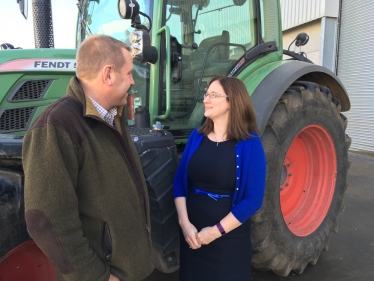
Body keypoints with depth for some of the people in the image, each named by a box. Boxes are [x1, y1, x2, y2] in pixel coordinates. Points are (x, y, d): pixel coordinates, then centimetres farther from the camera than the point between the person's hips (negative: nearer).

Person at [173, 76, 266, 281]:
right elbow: (180, 181, 1)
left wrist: (218, 230, -16)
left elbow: (254, 198, -14)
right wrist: (184, 222, -10)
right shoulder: (197, 136, 0)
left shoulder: (249, 144, -12)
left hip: (229, 238, -4)